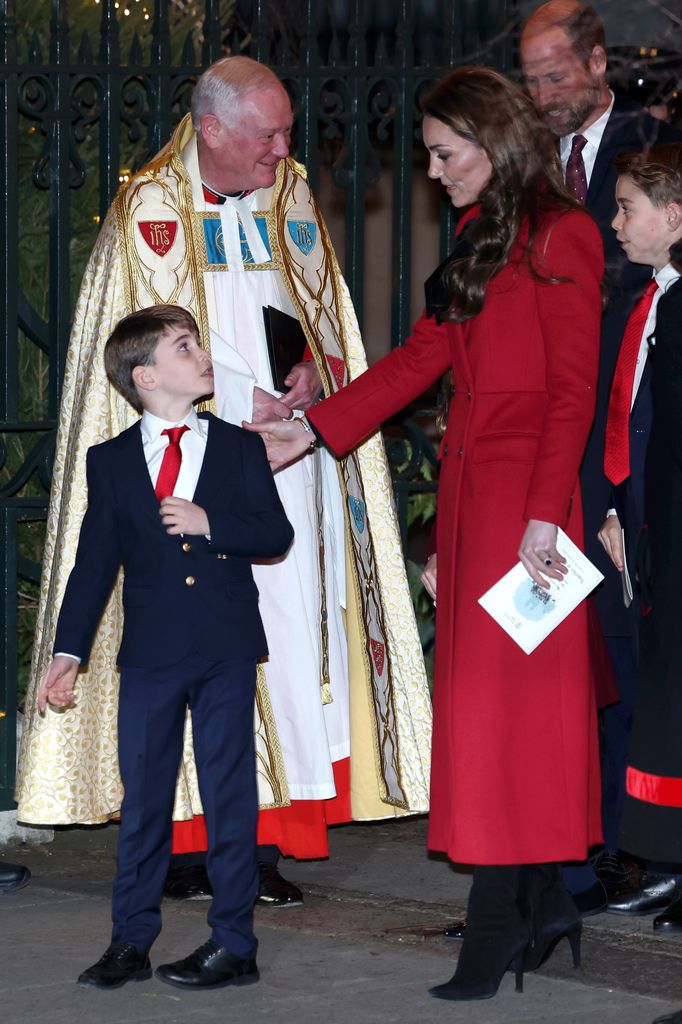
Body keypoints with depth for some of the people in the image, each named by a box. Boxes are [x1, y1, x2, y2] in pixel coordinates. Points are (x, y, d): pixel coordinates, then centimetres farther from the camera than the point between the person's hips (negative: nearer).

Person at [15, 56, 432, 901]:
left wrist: (316, 373, -6)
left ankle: (265, 838, -1)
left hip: (289, 460, 5)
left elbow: (323, 311, 15)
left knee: (294, 632, -3)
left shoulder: (291, 197, 13)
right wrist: (246, 402, -14)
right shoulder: (153, 208, -2)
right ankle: (186, 843, -4)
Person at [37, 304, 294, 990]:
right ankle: (130, 943, 13)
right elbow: (94, 564, 5)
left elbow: (276, 534, -2)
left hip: (226, 652, -1)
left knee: (228, 794, 1)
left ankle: (232, 943, 7)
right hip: (149, 655, 1)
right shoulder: (110, 463, 6)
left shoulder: (238, 447, 6)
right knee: (142, 797, 4)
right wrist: (68, 654, -1)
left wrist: (209, 522, -17)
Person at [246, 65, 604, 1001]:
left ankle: (500, 916, -7)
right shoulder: (481, 240, 18)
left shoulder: (560, 237, -9)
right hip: (472, 489, 8)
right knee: (497, 693, 6)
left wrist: (545, 513, -18)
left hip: (525, 491, -8)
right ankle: (543, 905, 10)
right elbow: (423, 356, 19)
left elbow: (575, 391, -13)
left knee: (501, 692, -9)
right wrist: (314, 429, 14)